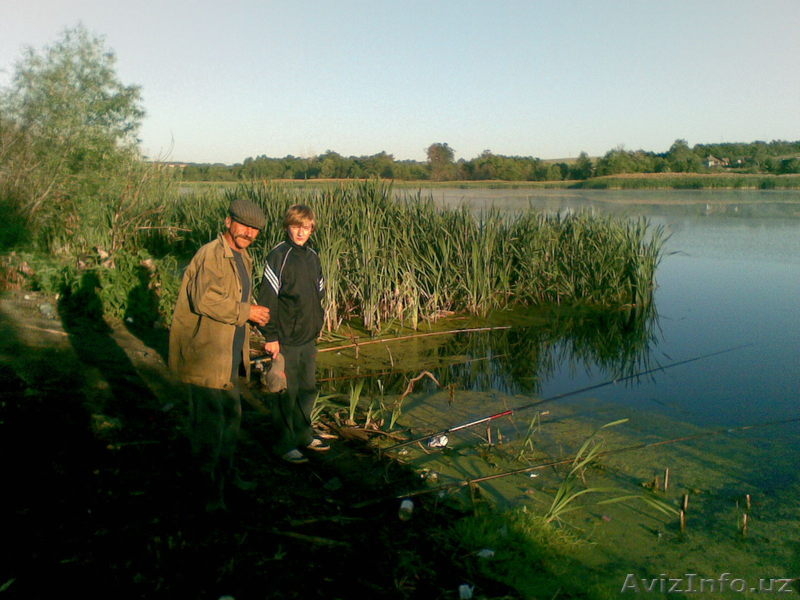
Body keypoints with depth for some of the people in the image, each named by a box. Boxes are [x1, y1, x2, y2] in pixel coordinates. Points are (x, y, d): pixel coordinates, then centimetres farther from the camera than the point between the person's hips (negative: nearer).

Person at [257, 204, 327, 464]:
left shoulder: (312, 257, 9)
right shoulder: (278, 256, -13)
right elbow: (267, 298, -15)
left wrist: (316, 324, 14)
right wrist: (271, 336, -17)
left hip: (309, 337, 7)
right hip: (286, 340, -7)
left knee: (308, 389, 17)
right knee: (287, 393, 3)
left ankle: (304, 435, 34)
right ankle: (285, 445, 17)